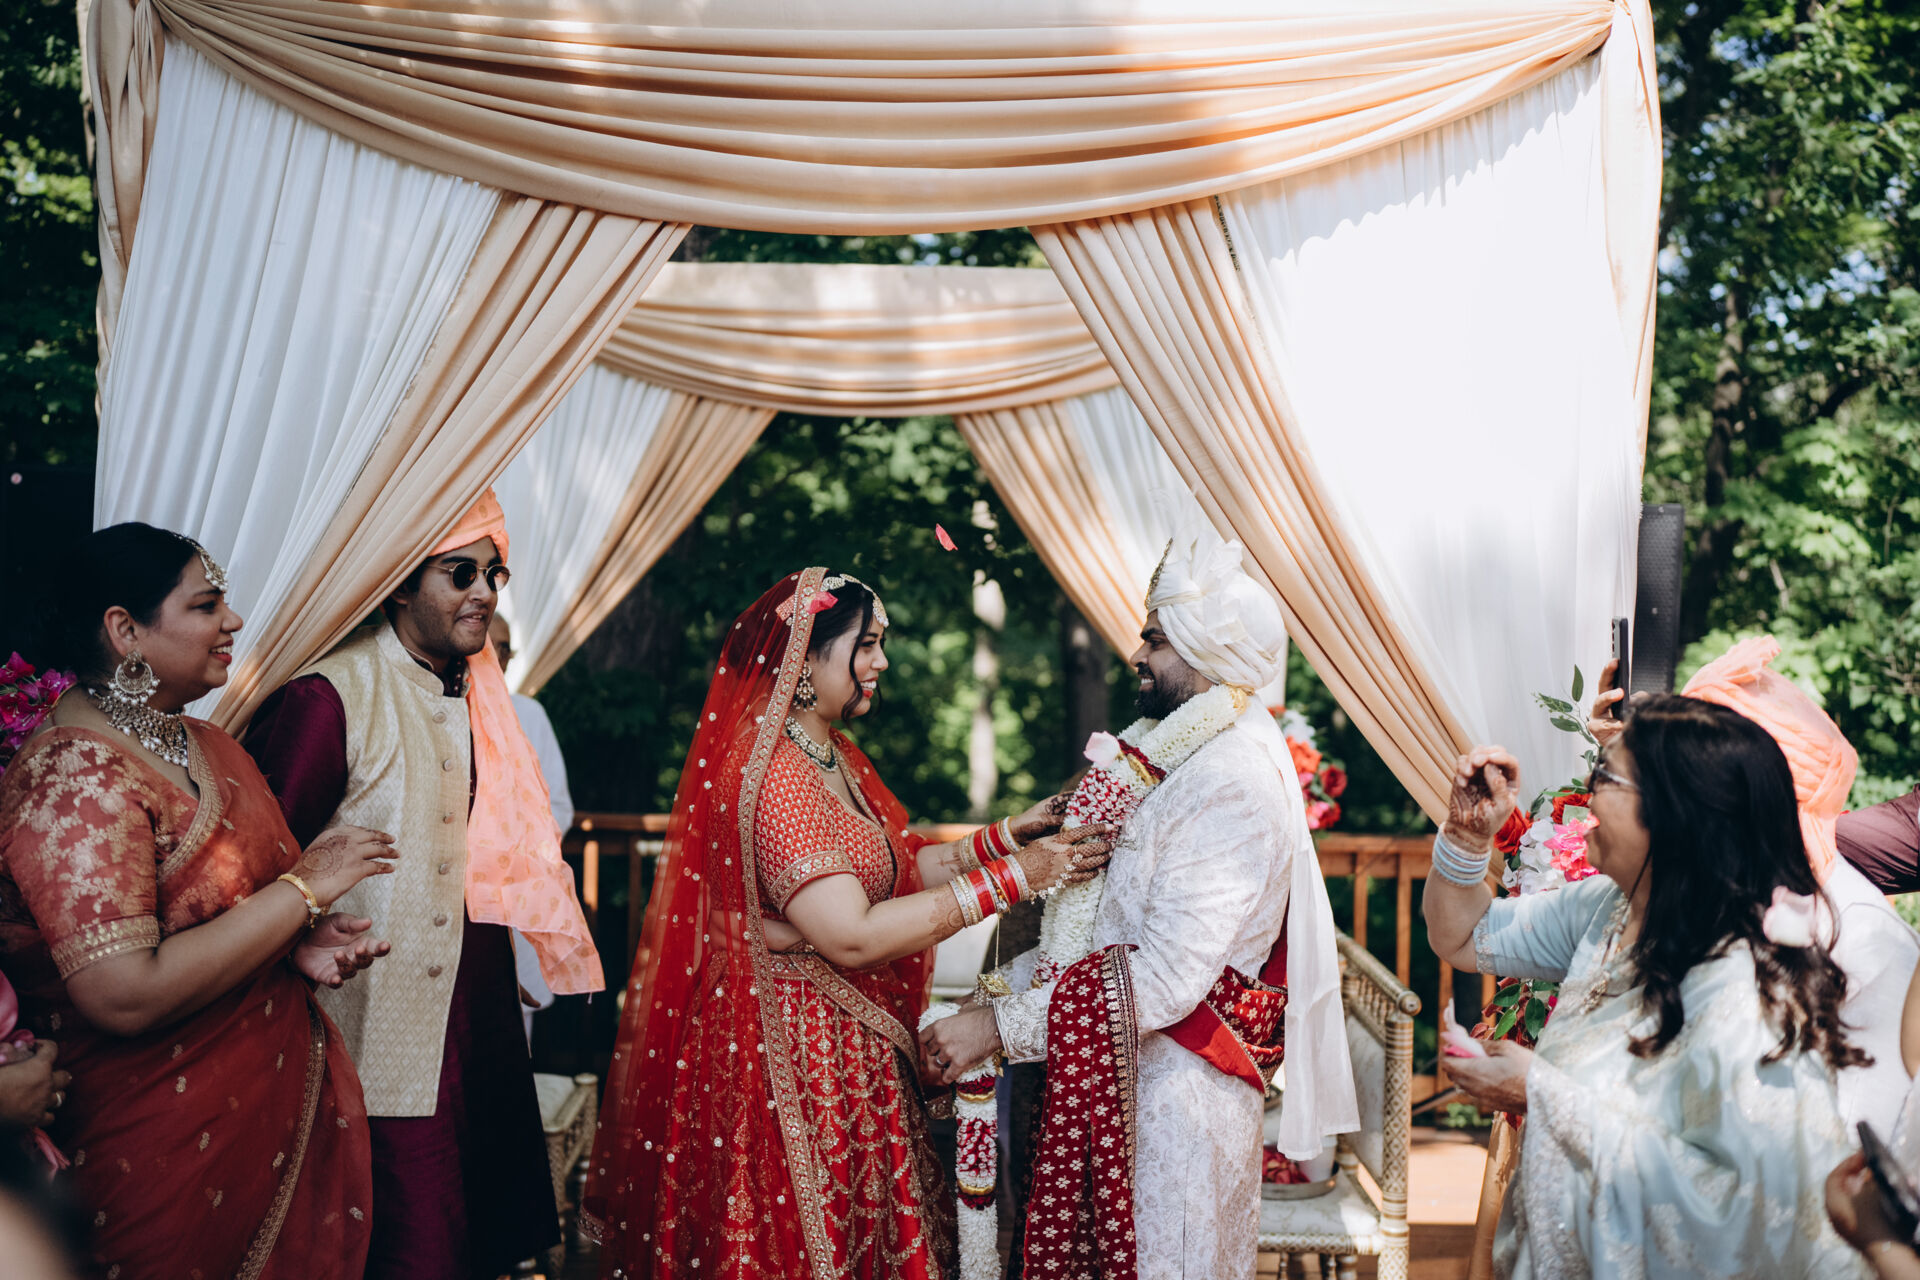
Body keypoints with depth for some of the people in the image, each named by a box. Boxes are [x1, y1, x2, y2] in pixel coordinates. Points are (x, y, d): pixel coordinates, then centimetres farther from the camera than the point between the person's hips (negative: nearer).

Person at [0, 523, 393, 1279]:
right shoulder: (77, 778, -19)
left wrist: (299, 947, 1)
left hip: (284, 1101, 8)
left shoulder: (199, 747, 8)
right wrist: (302, 890, -21)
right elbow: (125, 995, -28)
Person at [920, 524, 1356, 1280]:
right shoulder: (1193, 756, 10)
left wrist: (1000, 1026, -23)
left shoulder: (1234, 785, -21)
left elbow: (1164, 980, -26)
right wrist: (1005, 982, 5)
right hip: (1127, 1074, 9)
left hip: (1179, 1084, -9)